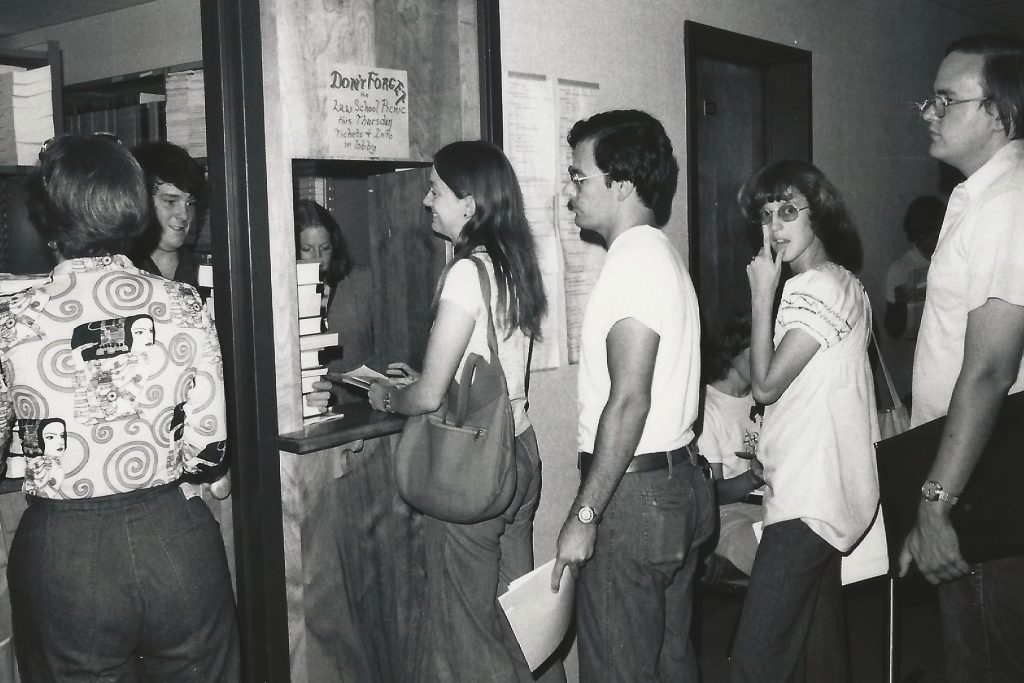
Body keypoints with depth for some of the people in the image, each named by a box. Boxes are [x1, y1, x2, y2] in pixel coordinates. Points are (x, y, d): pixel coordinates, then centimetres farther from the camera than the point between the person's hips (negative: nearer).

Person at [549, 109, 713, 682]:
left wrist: (585, 514, -20)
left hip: (634, 493, -10)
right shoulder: (662, 254, 16)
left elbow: (629, 401, -22)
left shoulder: (634, 263, -16)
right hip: (677, 480, 10)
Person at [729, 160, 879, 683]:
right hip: (825, 492, 11)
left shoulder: (815, 287, -15)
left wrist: (761, 295, -11)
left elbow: (765, 384, -15)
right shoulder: (842, 283, 17)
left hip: (810, 498, -11)